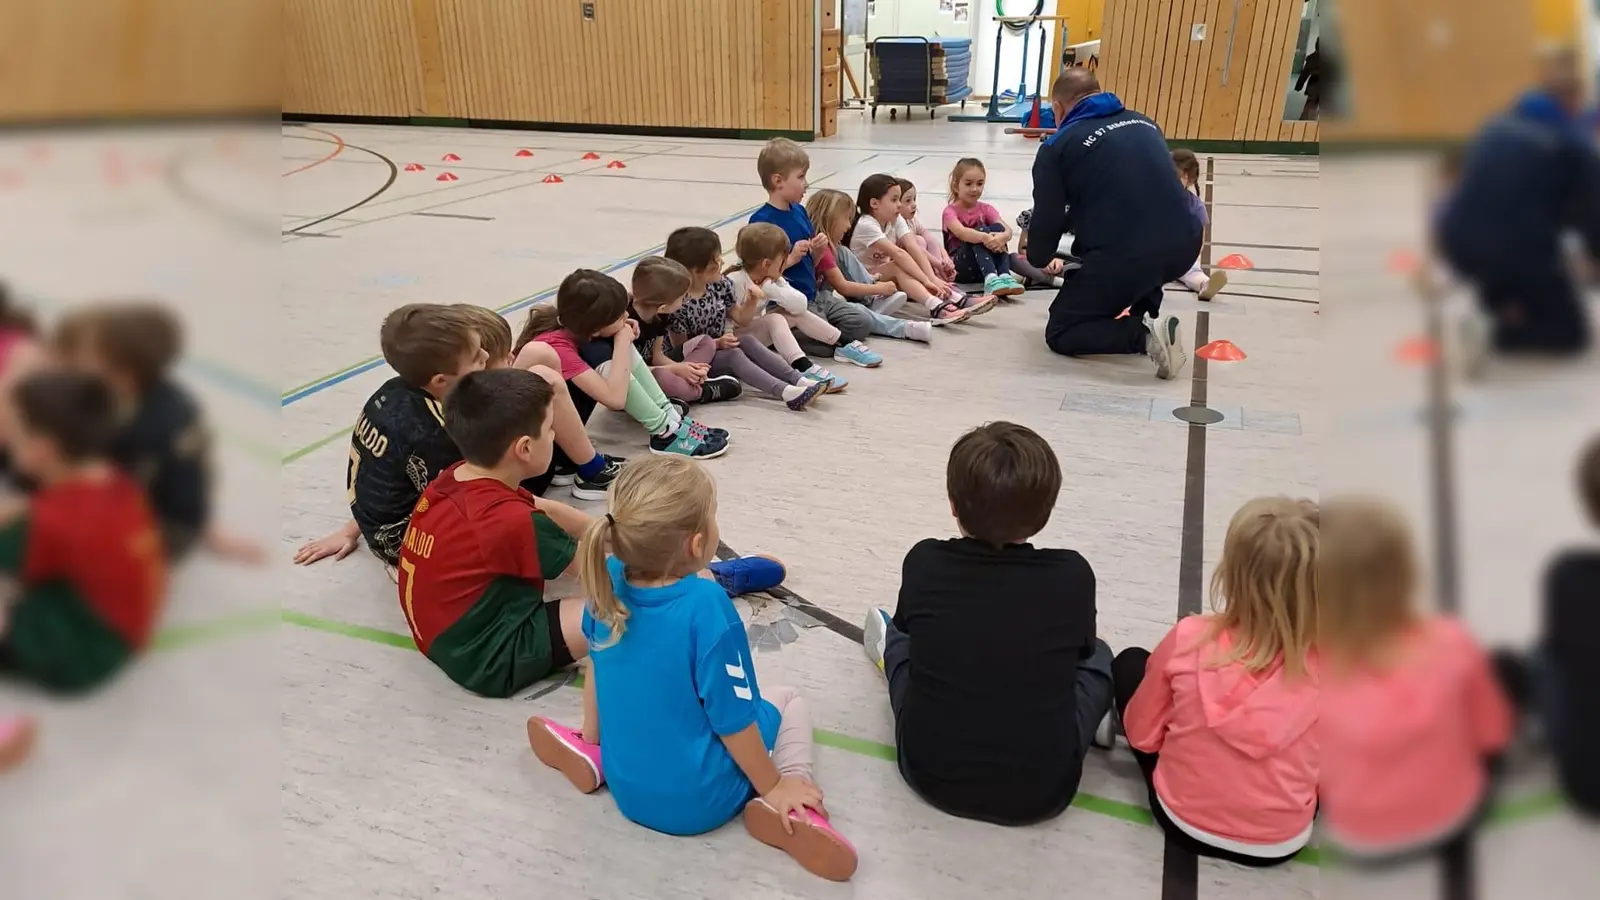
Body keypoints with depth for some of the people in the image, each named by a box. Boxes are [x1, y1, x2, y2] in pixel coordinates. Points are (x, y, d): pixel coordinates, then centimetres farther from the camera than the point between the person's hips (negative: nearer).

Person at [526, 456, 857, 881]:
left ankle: (594, 757, 14)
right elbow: (732, 717, -22)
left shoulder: (609, 582, -14)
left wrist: (591, 736, 21)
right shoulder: (706, 606, -31)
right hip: (701, 801, -5)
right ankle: (778, 809, -5)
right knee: (790, 703, 17)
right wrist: (773, 787, -7)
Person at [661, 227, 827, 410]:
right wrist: (716, 343, -24)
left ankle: (798, 380, -27)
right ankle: (787, 393, -45)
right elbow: (681, 348, -15)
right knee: (733, 355, -28)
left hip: (721, 348, 7)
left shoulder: (720, 285, -2)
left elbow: (741, 319, 9)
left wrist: (752, 301, -11)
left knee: (748, 340, -18)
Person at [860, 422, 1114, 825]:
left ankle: (889, 652, 57)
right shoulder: (1072, 575, -15)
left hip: (930, 773, 1)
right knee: (1097, 656, 22)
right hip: (1041, 792, 0)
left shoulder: (924, 562, -13)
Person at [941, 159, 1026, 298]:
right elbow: (961, 232, -28)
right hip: (960, 268, -4)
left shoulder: (986, 209, 8)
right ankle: (990, 279, -47)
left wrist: (1002, 237, -36)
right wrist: (984, 237, -47)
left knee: (997, 228, -19)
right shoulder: (951, 211, -4)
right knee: (980, 230, -27)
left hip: (985, 266, 4)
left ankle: (1005, 276, -34)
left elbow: (1008, 230, -10)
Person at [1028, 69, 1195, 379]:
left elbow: (1046, 220, 4)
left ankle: (1144, 335, -10)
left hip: (1121, 259, -6)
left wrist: (1038, 257, 27)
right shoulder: (1144, 123, 18)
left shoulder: (1057, 146, 2)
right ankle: (1145, 315, 22)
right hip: (1184, 246, 6)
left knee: (1060, 334, 13)